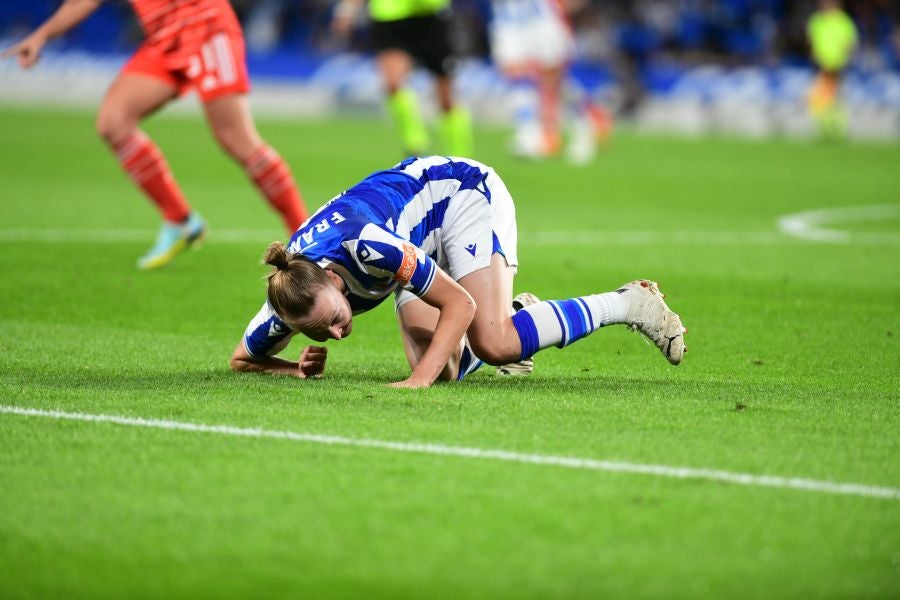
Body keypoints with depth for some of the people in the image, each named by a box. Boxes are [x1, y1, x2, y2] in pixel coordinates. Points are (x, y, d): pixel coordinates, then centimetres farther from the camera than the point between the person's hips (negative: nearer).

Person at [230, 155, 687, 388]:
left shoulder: (364, 244, -41)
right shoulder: (293, 296, -24)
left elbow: (459, 304, -29)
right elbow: (243, 359, -5)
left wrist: (421, 379, -37)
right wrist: (297, 370, -24)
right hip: (423, 236, 6)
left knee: (492, 343, -26)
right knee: (443, 371, -12)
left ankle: (632, 304, -7)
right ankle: (512, 318, 22)